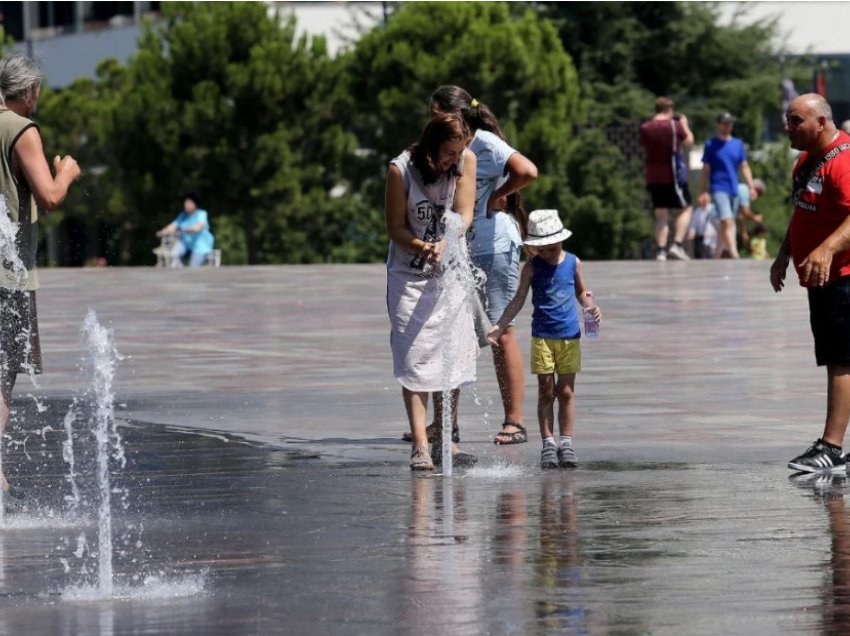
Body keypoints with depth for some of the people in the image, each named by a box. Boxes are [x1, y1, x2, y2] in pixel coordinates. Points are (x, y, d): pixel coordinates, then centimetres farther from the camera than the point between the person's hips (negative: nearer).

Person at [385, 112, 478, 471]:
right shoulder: (401, 169, -15)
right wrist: (422, 248, -27)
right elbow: (395, 227, -9)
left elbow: (464, 214, -10)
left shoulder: (466, 160, -6)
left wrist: (445, 244, -29)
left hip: (452, 270, 3)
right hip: (410, 274, -3)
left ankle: (445, 441, 15)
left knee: (454, 357, 4)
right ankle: (419, 446, -17)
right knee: (415, 357, -11)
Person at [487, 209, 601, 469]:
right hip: (542, 337, -1)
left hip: (570, 336, 1)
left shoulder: (573, 263, 2)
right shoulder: (532, 267, -2)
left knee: (566, 391, 2)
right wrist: (498, 326, -6)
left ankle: (566, 443, 6)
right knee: (546, 392, 2)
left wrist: (591, 307, -5)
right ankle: (548, 443, 5)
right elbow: (518, 300, 1)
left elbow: (581, 292, 16)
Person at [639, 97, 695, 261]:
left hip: (652, 176, 4)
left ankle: (660, 250, -1)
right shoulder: (674, 126, -10)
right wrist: (685, 124, 20)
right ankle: (677, 245, -7)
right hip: (672, 175, -4)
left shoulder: (645, 128, 2)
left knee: (661, 214, 9)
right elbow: (689, 141, 5)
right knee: (684, 209, 8)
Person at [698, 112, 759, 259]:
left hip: (734, 190, 5)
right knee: (727, 222, -18)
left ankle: (718, 255, 20)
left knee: (725, 225, 11)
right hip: (718, 189, -5)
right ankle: (734, 255, -27)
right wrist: (703, 192, -3)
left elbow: (744, 167, 13)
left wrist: (751, 187, 4)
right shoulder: (711, 145, 1)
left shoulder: (738, 144, 12)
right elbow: (705, 170, 2)